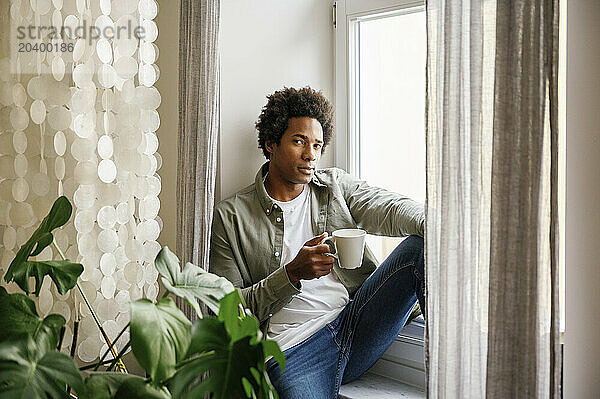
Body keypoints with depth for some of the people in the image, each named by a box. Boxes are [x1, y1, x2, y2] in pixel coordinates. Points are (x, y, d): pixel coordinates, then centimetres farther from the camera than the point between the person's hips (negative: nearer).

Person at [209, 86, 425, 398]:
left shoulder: (336, 184, 15)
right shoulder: (230, 216, 5)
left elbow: (389, 209, -4)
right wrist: (292, 274, -14)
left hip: (359, 324, 3)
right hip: (293, 347, -3)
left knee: (420, 247, -17)